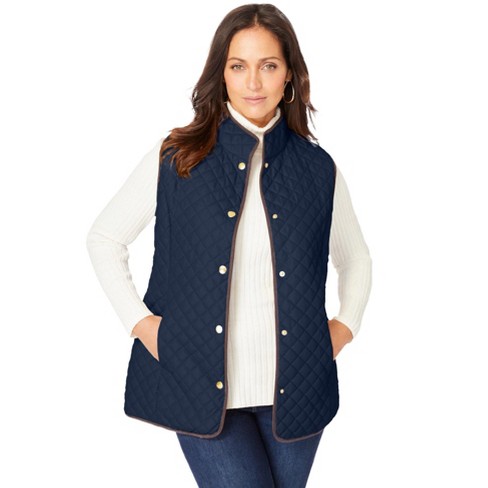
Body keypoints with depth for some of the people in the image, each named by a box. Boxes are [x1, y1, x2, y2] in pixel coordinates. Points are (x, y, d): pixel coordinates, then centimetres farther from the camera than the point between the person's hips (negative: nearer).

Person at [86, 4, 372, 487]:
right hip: (203, 388, -2)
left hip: (294, 390, 3)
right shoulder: (176, 158, -2)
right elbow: (103, 238, 7)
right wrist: (139, 322, -2)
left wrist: (345, 325, 7)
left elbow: (354, 258, 20)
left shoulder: (318, 168, 4)